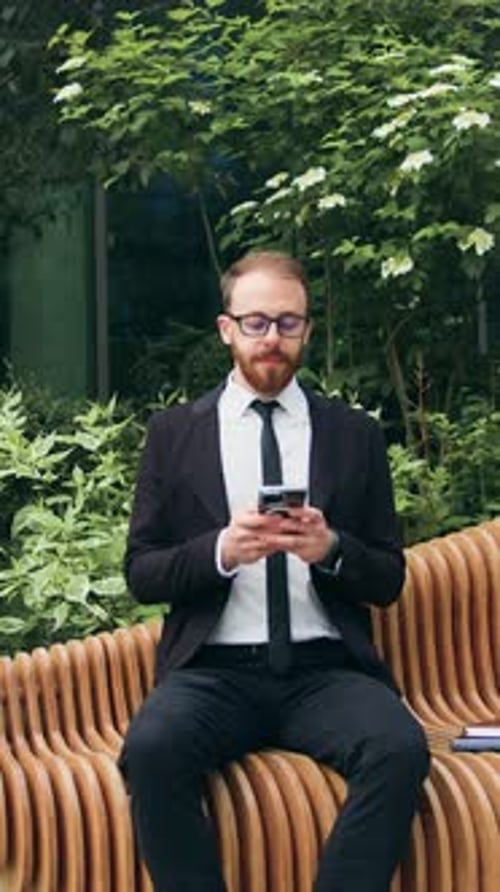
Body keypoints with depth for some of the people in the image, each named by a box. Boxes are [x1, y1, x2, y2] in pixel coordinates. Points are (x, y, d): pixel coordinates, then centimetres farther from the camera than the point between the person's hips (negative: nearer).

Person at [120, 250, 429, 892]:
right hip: (213, 670, 0)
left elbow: (388, 581, 13)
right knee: (151, 747, -33)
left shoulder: (355, 435, 13)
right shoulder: (174, 433, 12)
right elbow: (140, 573, 8)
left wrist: (331, 549, -9)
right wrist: (221, 550, -12)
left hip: (325, 670, 1)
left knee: (401, 748, -31)